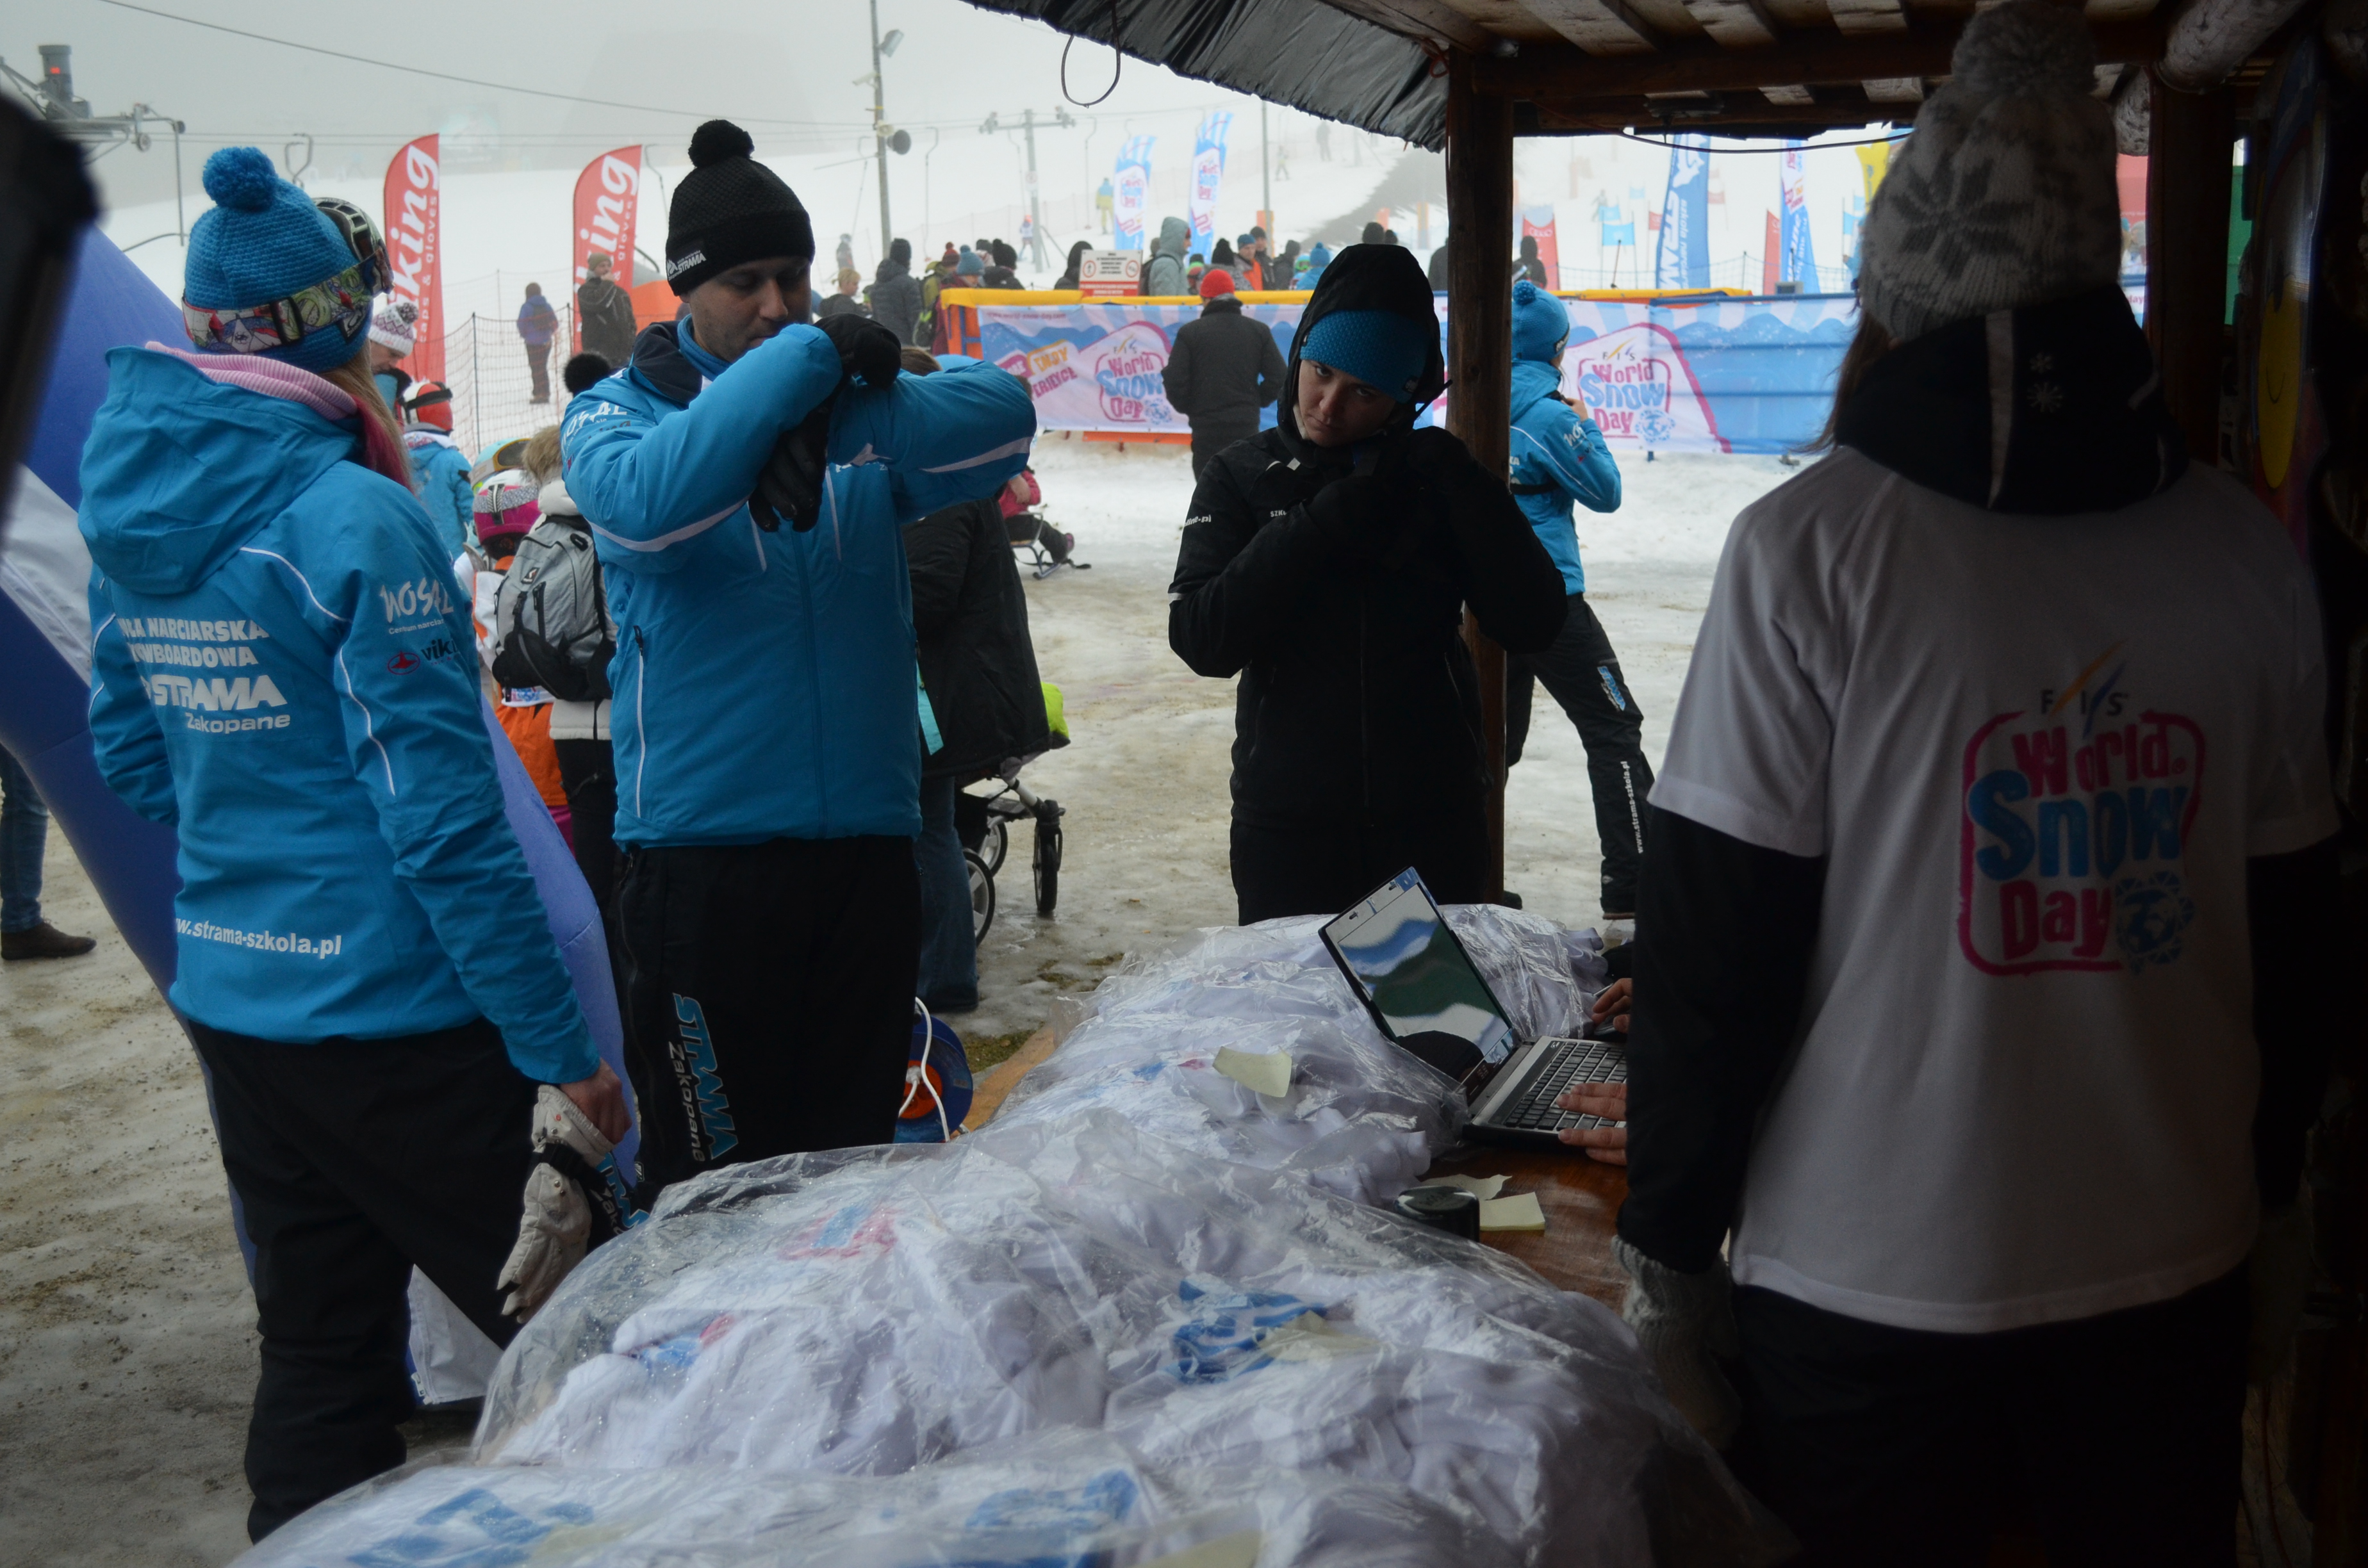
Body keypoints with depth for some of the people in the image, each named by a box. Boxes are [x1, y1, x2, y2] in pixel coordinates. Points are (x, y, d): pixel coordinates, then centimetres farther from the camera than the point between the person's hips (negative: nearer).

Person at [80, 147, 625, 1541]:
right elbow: (442, 814, -19)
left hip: (228, 999, 8)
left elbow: (129, 754, 14)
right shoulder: (353, 519, -18)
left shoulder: (131, 518, 4)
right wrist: (562, 1044, -14)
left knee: (320, 1358, 19)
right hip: (388, 1011, -8)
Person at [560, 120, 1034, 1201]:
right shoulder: (615, 415, 0)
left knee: (856, 1160, 16)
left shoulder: (854, 414, 9)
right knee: (715, 1190, 3)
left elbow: (1003, 420, -8)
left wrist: (860, 386, -21)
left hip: (867, 844, 4)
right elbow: (648, 499, -24)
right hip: (705, 858, -3)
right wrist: (804, 360, -22)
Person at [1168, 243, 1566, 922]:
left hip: (1433, 823, 1)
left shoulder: (1429, 477, 1)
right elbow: (1201, 639, -13)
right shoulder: (1243, 476, 0)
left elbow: (1533, 624, -8)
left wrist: (1456, 479, -15)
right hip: (1288, 829, -1)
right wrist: (1321, 522, -18)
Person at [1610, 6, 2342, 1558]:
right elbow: (2297, 924, 7)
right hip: (2176, 1273, 4)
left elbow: (1717, 943, -14)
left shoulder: (1813, 546, -14)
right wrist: (2274, 1199, 20)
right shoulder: (2248, 549, -1)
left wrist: (1669, 1249, -3)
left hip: (1870, 1286, -4)